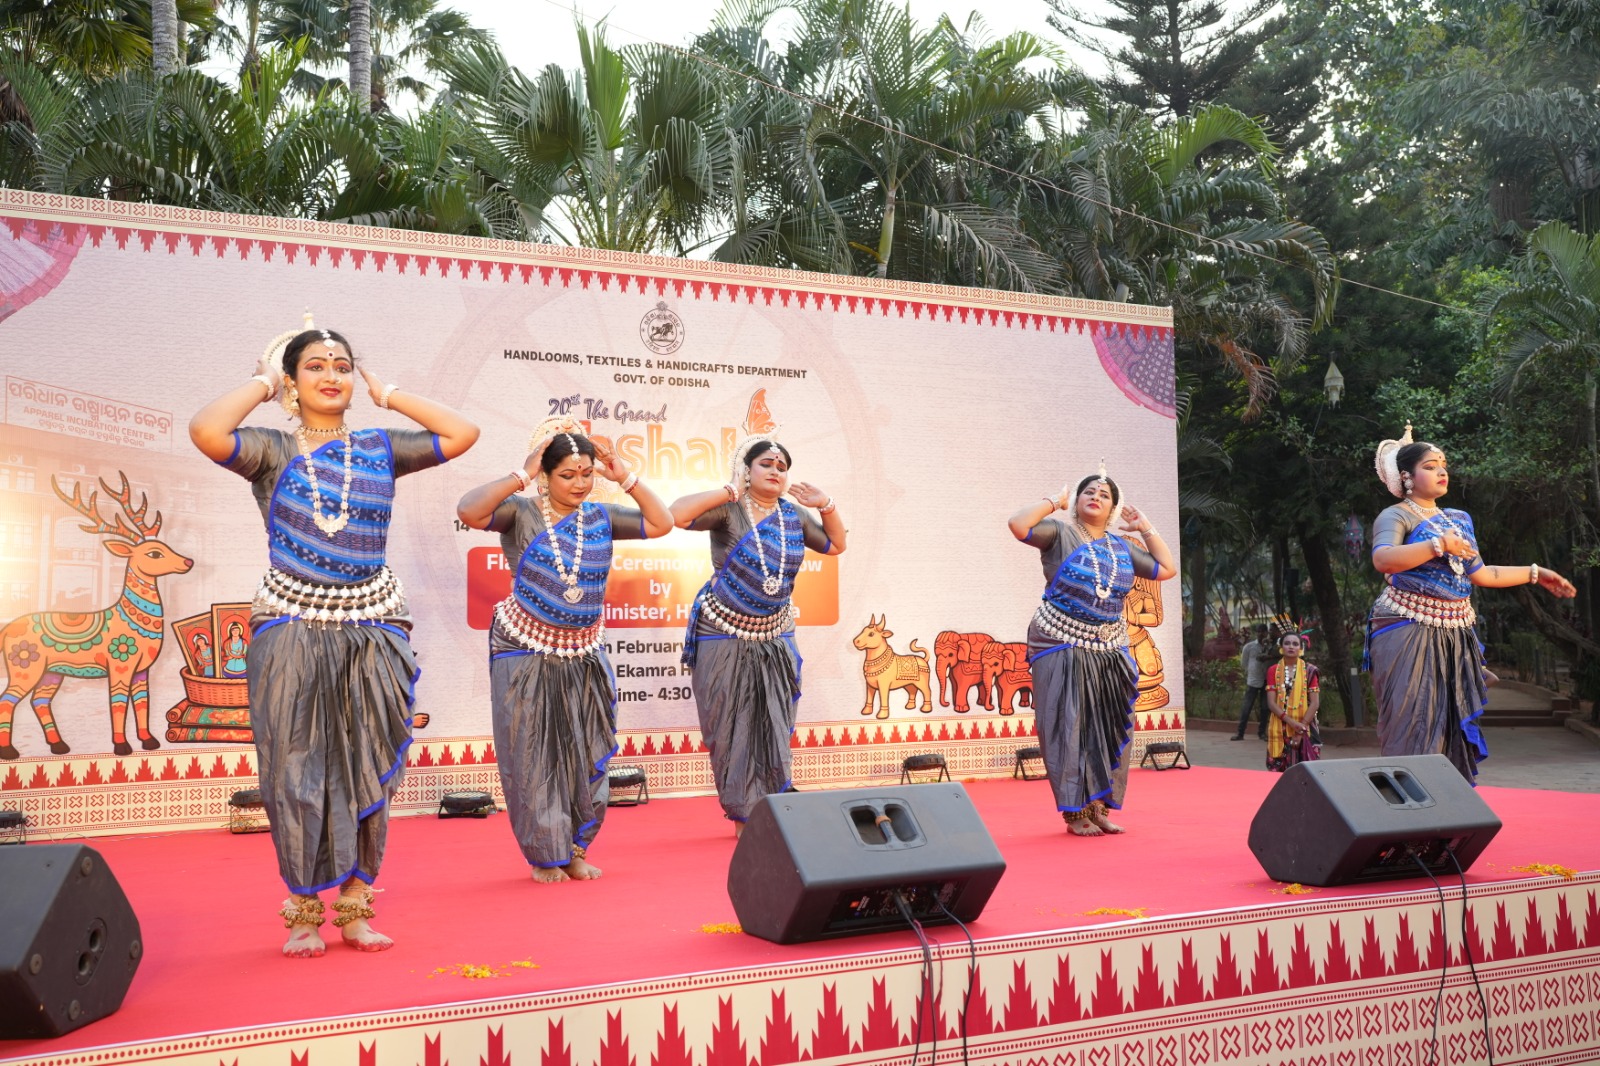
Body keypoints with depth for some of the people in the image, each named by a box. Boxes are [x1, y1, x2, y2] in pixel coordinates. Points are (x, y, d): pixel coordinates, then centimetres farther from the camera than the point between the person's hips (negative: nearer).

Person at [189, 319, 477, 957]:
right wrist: (264, 383, -4)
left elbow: (462, 434, 1)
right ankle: (303, 910, 13)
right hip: (293, 629, -2)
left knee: (366, 769, 6)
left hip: (371, 629, 3)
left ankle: (354, 904, 17)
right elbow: (205, 431, -19)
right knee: (297, 771, 1)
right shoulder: (273, 450, 1)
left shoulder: (379, 449, 9)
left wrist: (385, 393, 5)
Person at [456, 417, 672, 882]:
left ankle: (576, 848, 24)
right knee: (534, 757, 3)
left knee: (587, 755, 8)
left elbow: (662, 523, 3)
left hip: (584, 656, 4)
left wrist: (626, 479, -4)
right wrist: (521, 475, -26)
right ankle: (545, 855, 18)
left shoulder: (600, 517, 4)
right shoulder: (520, 513, -9)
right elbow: (469, 510, -27)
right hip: (527, 654, -4)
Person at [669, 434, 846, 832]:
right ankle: (744, 815, 13)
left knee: (773, 730, 6)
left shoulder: (794, 516, 6)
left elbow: (836, 545, 18)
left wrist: (826, 506, 2)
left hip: (775, 639, 5)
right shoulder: (728, 510, -11)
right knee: (732, 730, 1)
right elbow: (677, 514, -26)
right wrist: (730, 491, -25)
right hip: (725, 638, -4)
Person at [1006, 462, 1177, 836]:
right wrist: (1055, 500, -7)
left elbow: (1167, 569, 18)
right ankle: (1075, 812, 1)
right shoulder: (1061, 534, -3)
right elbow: (1019, 524, -20)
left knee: (1108, 730, 5)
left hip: (1109, 651, 6)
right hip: (1062, 649, -6)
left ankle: (1098, 806, 14)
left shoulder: (1122, 548, 13)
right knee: (1069, 729, -5)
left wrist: (1144, 526, 15)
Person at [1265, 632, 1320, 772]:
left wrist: (1302, 727, -12)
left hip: (1305, 729, -1)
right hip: (1280, 729, 1)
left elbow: (1315, 703, -3)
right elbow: (1271, 703, -2)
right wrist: (1290, 721, -15)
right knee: (1279, 770, -1)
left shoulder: (1309, 671, 1)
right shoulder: (1273, 671, 5)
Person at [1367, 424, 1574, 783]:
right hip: (1409, 632, -7)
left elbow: (1480, 574, 24)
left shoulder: (1458, 520, 17)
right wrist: (1439, 545, -29)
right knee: (1413, 727, -10)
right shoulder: (1396, 517, -6)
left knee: (1455, 725, 7)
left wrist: (1536, 573, 26)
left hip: (1455, 635, 7)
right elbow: (1383, 560, -26)